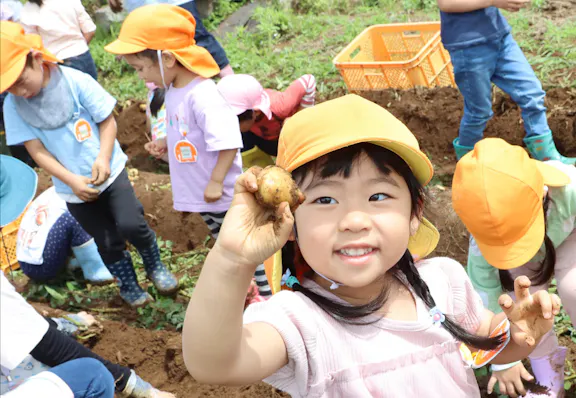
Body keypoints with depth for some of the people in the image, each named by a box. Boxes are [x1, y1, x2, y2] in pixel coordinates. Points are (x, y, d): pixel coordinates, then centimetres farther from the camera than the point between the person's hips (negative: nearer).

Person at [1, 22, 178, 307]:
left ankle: (155, 267, 17)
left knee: (130, 225, -14)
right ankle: (129, 285, 36)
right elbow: (37, 150, -9)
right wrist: (72, 181, -20)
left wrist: (103, 159, -24)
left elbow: (107, 121, -9)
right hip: (74, 188, 2)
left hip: (109, 171, -2)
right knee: (107, 243, 10)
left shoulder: (77, 81, -17)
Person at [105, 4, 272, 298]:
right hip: (200, 193, 9)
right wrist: (168, 141, 4)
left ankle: (268, 293, 24)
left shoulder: (201, 96, -28)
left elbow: (228, 143, -29)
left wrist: (215, 182, -24)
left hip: (223, 195, -9)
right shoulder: (174, 89, 1)